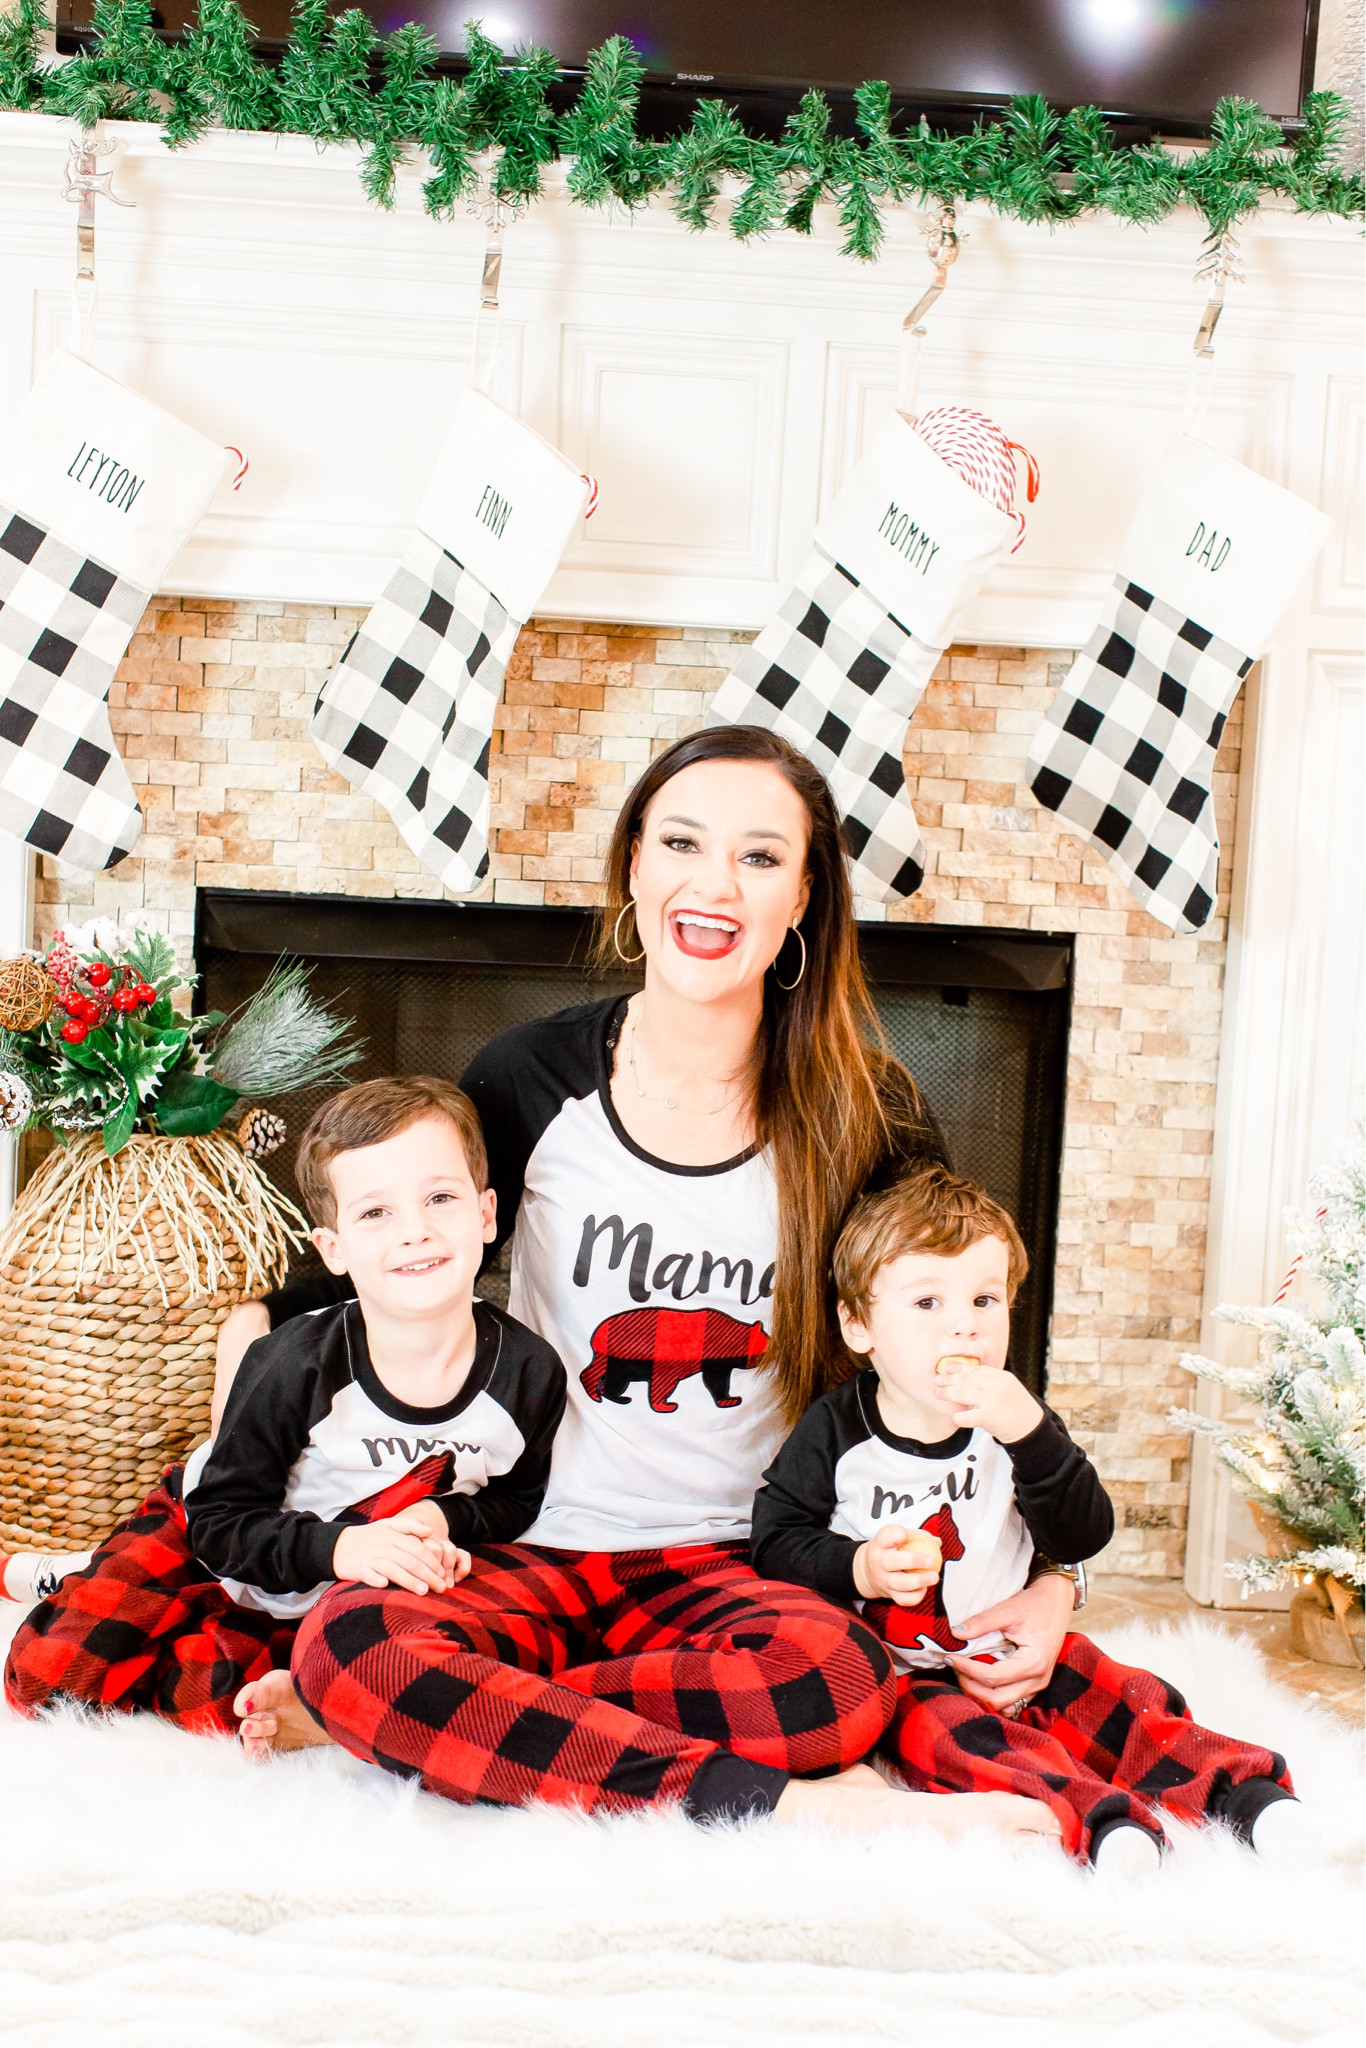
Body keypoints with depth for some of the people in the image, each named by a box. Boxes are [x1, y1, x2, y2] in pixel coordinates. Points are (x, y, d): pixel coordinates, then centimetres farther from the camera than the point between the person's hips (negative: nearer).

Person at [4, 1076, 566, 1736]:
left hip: (334, 1608, 2)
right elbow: (221, 1518, -20)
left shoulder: (529, 1371, -20)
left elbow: (520, 1502, -2)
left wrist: (446, 1523, -23)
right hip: (204, 1542, -1)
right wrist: (335, 1548, -36)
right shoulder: (296, 1365, -28)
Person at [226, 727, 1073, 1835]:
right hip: (536, 1555, 1)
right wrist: (258, 1322, 0)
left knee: (838, 1676, -34)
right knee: (352, 1635, -30)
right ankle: (780, 1801, -25)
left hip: (738, 1562, 0)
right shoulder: (532, 1077, -2)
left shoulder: (863, 1117, -1)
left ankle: (437, 1722, -18)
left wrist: (1051, 1577, 0)